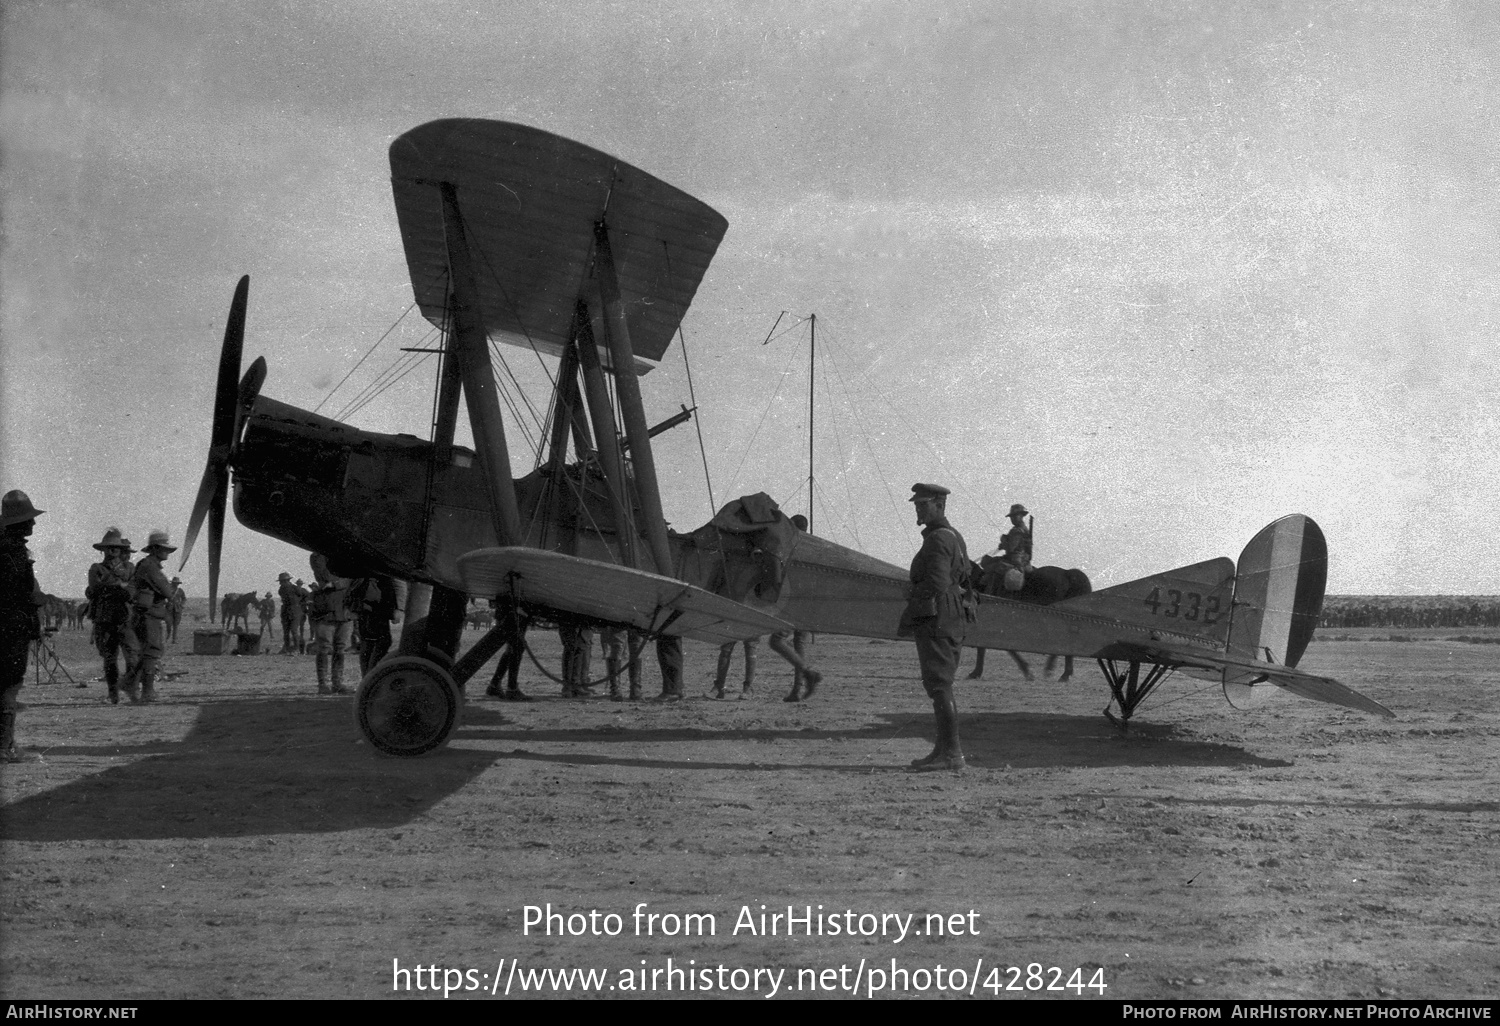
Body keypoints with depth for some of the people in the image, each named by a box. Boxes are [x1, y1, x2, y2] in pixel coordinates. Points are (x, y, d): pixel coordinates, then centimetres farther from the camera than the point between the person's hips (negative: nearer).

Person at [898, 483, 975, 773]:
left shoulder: (937, 540, -15)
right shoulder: (955, 537, 17)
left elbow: (936, 583, -24)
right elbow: (964, 579, 22)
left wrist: (909, 614, -16)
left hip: (935, 621, -11)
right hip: (954, 620, 11)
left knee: (939, 687, -10)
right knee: (942, 686, 14)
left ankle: (951, 754, -11)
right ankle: (944, 750, 17)